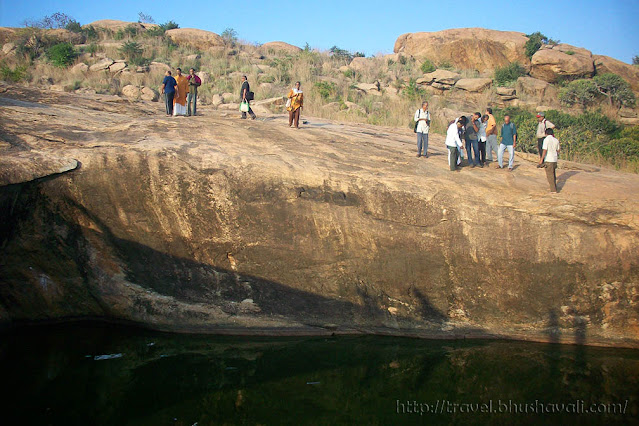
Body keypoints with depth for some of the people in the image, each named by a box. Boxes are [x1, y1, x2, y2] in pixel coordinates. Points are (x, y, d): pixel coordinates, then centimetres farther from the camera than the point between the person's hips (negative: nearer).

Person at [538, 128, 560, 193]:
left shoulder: (546, 139, -12)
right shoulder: (556, 140, 7)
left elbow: (545, 150, -18)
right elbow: (558, 150, 15)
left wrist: (541, 159, -13)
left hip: (548, 160, -7)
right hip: (554, 159, 7)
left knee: (550, 175, -1)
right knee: (553, 175, 18)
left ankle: (553, 190, -2)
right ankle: (554, 188, 27)